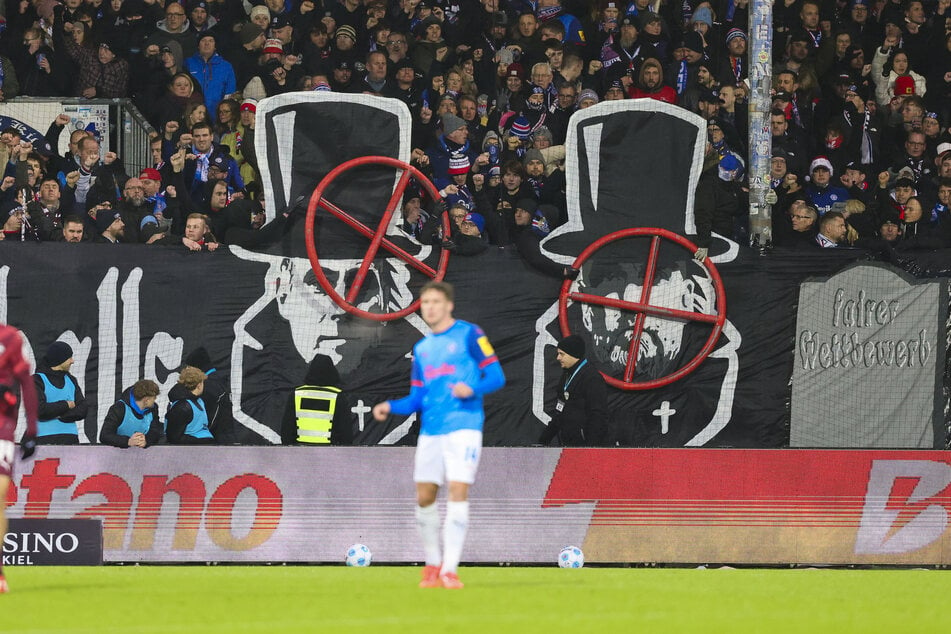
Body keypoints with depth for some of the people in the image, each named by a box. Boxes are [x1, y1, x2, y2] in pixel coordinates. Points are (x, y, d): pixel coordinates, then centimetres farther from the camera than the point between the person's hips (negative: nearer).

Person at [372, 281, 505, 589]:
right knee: (424, 496, 3)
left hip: (463, 427, -6)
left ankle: (450, 569, -12)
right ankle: (433, 564, 19)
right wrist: (390, 407, 2)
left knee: (458, 492, -13)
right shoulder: (422, 349, 18)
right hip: (430, 431, 6)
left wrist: (473, 389, -22)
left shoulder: (469, 335, 0)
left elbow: (496, 376, -4)